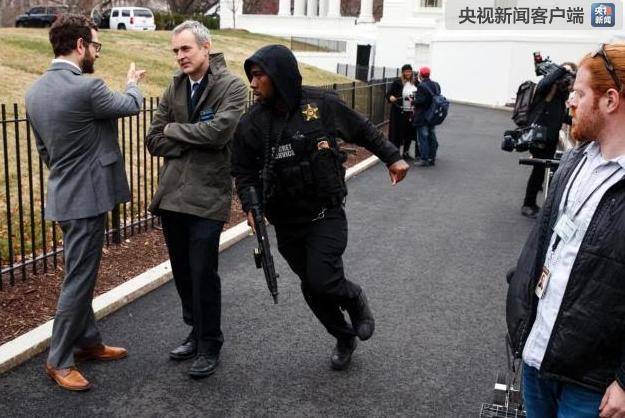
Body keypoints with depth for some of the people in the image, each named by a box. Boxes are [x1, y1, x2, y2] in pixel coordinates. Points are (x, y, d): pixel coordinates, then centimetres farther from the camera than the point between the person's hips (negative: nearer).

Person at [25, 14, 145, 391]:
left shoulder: (36, 90, 5)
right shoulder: (86, 88, -21)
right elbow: (131, 105, -2)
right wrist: (133, 83, 19)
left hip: (65, 194, 9)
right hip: (86, 197, -9)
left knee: (81, 275, 19)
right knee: (78, 280, 0)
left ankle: (88, 341, 32)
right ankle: (59, 361, 11)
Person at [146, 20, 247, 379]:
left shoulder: (231, 85, -5)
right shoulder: (175, 87, 10)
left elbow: (219, 130, -21)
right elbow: (155, 140, 6)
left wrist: (175, 130, -6)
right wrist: (195, 143, -9)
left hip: (208, 196, -5)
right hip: (172, 194, 6)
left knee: (203, 274, -3)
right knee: (183, 273, 14)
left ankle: (211, 346, 15)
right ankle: (197, 333, 32)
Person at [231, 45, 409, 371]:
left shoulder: (322, 104, -11)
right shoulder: (252, 123, -6)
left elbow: (363, 131, 5)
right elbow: (244, 171, 2)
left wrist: (391, 157, 7)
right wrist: (251, 206, -14)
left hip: (326, 215, -3)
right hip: (287, 223, 3)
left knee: (323, 281, -17)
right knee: (312, 288, 11)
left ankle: (355, 300, 19)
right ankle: (344, 337, 37)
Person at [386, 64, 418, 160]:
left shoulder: (415, 83, 8)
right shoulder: (397, 82, -6)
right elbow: (389, 93, -6)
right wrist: (390, 98, -26)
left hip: (411, 112, 5)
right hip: (399, 112, -5)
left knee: (409, 133, 12)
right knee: (398, 132, -1)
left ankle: (406, 153, 26)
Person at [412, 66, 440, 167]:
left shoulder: (422, 86, -17)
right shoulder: (436, 85, 7)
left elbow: (420, 100, -22)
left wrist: (413, 102, -6)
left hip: (422, 117, -8)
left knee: (423, 138, -2)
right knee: (431, 137, 14)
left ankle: (424, 160, 0)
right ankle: (432, 158, 21)